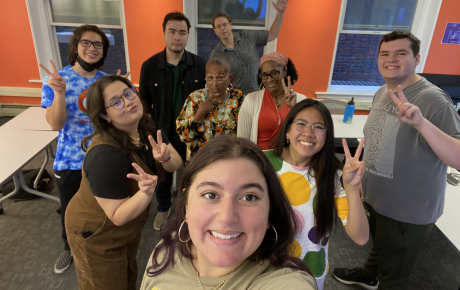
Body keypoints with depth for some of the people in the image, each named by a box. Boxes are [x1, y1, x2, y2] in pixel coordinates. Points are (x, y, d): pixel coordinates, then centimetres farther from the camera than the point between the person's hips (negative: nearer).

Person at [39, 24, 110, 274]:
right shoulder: (56, 79, -10)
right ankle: (70, 248, 47)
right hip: (70, 160, -1)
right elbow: (56, 125, -18)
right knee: (70, 210, 17)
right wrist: (59, 92, -33)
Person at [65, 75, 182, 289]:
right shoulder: (106, 155, -38)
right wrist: (146, 192, -48)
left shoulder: (147, 128, -13)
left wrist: (164, 157, -31)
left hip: (129, 225, 7)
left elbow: (176, 164, -9)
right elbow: (118, 216, -31)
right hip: (97, 234, -7)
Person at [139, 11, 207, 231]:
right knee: (163, 177, 20)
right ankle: (163, 208, 47)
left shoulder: (200, 65, -9)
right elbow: (144, 104, -1)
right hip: (162, 135, 1)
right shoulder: (149, 66, -8)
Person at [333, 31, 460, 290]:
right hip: (376, 197, 7)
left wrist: (421, 123, -46)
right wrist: (364, 178, 16)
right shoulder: (382, 93, 0)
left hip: (407, 210, -7)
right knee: (379, 246, 34)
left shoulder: (433, 99, -24)